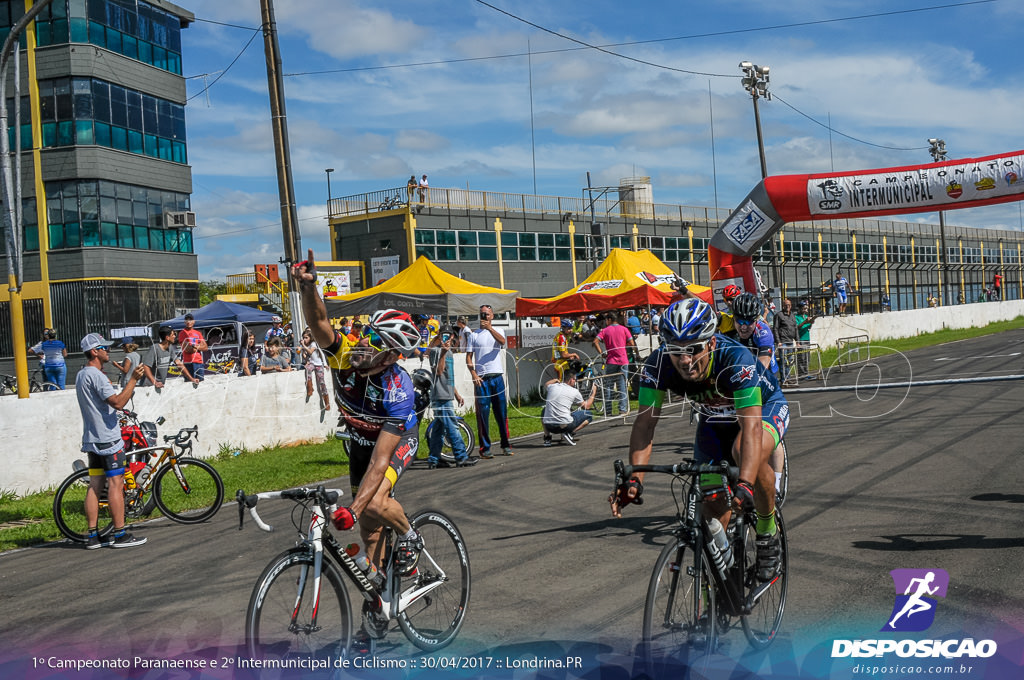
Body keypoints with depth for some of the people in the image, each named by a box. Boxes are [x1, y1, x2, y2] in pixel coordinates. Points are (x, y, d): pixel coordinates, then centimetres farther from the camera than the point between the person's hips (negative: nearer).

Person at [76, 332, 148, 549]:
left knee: (95, 486, 8)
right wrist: (133, 379, -20)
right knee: (115, 484, -6)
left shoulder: (82, 375, 17)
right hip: (107, 438, -10)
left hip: (92, 439, 10)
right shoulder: (96, 375, -15)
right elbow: (117, 402, -22)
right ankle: (120, 534, -4)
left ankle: (93, 536, 9)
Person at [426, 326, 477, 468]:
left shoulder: (449, 351, 21)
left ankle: (433, 459, 13)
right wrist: (443, 353, -28)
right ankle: (462, 457, -9)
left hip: (447, 395, 9)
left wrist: (456, 394, 26)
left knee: (440, 428, 10)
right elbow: (438, 371, -19)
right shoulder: (435, 350, -7)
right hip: (440, 395, -9)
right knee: (452, 427, -9)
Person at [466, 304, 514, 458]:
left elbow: (502, 341, -14)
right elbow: (468, 357, 5)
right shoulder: (474, 335, 7)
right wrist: (474, 375, -8)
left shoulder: (498, 331, 10)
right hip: (481, 379, -1)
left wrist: (489, 328, -29)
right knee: (483, 413, -2)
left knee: (502, 412, 5)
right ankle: (485, 448, 2)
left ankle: (506, 445, 14)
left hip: (497, 377, 1)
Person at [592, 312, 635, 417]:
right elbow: (632, 344, -1)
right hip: (623, 361, 1)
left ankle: (608, 412, 3)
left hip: (610, 361, -1)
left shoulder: (605, 330, 3)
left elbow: (595, 342, -11)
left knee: (608, 386, 5)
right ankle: (623, 410, -1)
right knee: (622, 386, 4)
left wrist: (601, 353, -3)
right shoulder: (624, 329, 5)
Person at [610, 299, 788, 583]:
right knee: (713, 502, -2)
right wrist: (633, 479, -45)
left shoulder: (736, 359, -40)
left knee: (748, 454, -35)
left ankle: (768, 532, -10)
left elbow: (751, 425, -48)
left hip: (764, 407, -4)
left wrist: (745, 484, -62)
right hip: (715, 419, 4)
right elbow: (645, 422, -30)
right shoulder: (658, 365, -29)